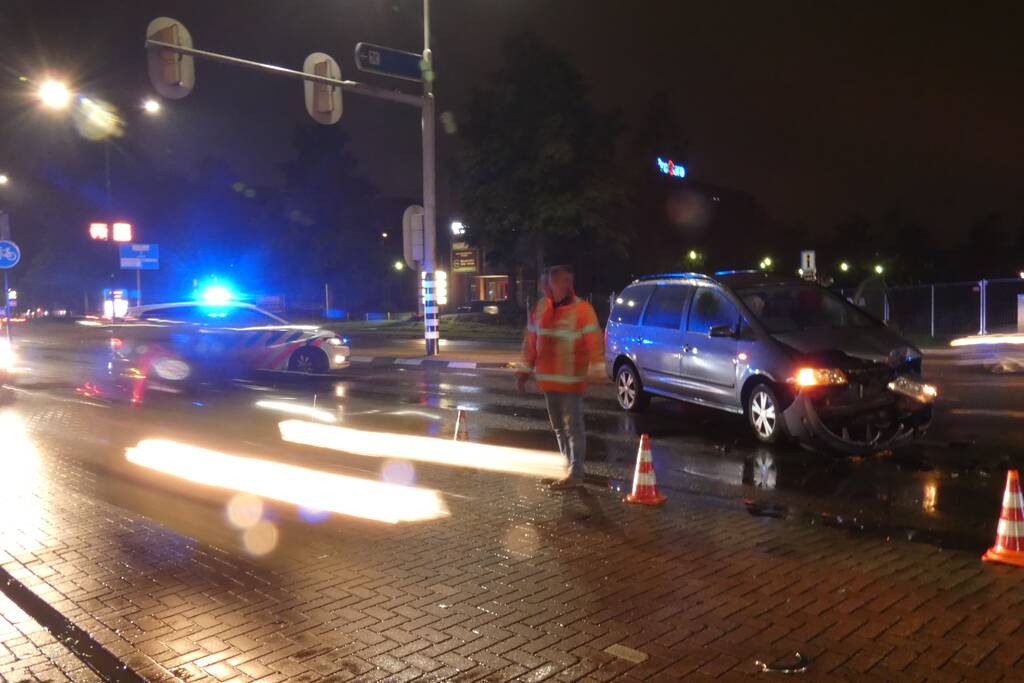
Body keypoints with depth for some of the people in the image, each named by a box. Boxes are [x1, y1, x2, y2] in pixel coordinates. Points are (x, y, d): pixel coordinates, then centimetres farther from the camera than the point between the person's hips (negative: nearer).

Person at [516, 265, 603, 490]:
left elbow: (594, 343, -13)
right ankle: (570, 465, 29)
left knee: (573, 427, -3)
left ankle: (576, 475, 2)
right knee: (558, 426, 15)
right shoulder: (540, 307, 7)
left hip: (571, 380, -6)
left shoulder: (582, 309, -10)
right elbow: (530, 342, 12)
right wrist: (524, 371, 13)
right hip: (547, 378, 7)